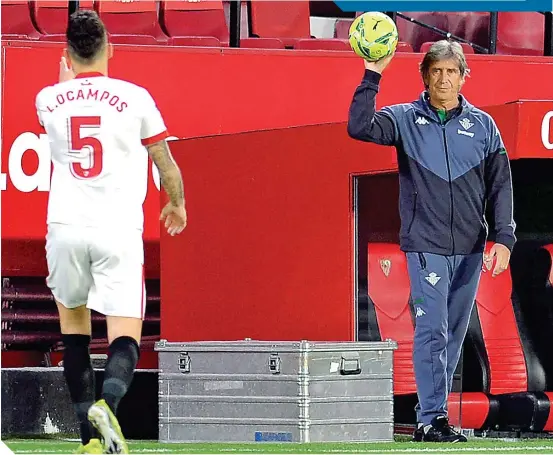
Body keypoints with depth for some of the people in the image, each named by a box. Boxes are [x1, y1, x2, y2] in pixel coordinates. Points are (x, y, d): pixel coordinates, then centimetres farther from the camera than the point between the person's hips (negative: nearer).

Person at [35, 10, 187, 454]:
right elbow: (166, 163, 11)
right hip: (119, 231, -2)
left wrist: (67, 80, 51)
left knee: (73, 324, 20)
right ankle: (108, 401, -33)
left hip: (66, 229, 2)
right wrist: (176, 203, 30)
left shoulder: (49, 100, 4)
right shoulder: (134, 98, -1)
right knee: (125, 338, -1)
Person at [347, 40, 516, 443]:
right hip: (425, 246, -3)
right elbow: (359, 127, -14)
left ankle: (431, 413, 15)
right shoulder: (405, 120, 2)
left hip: (470, 249, 3)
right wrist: (373, 76, -18)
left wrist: (504, 239, -2)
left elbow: (500, 185, 7)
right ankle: (432, 418, -12)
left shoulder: (482, 125, 8)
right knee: (432, 332, -11)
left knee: (455, 335, 7)